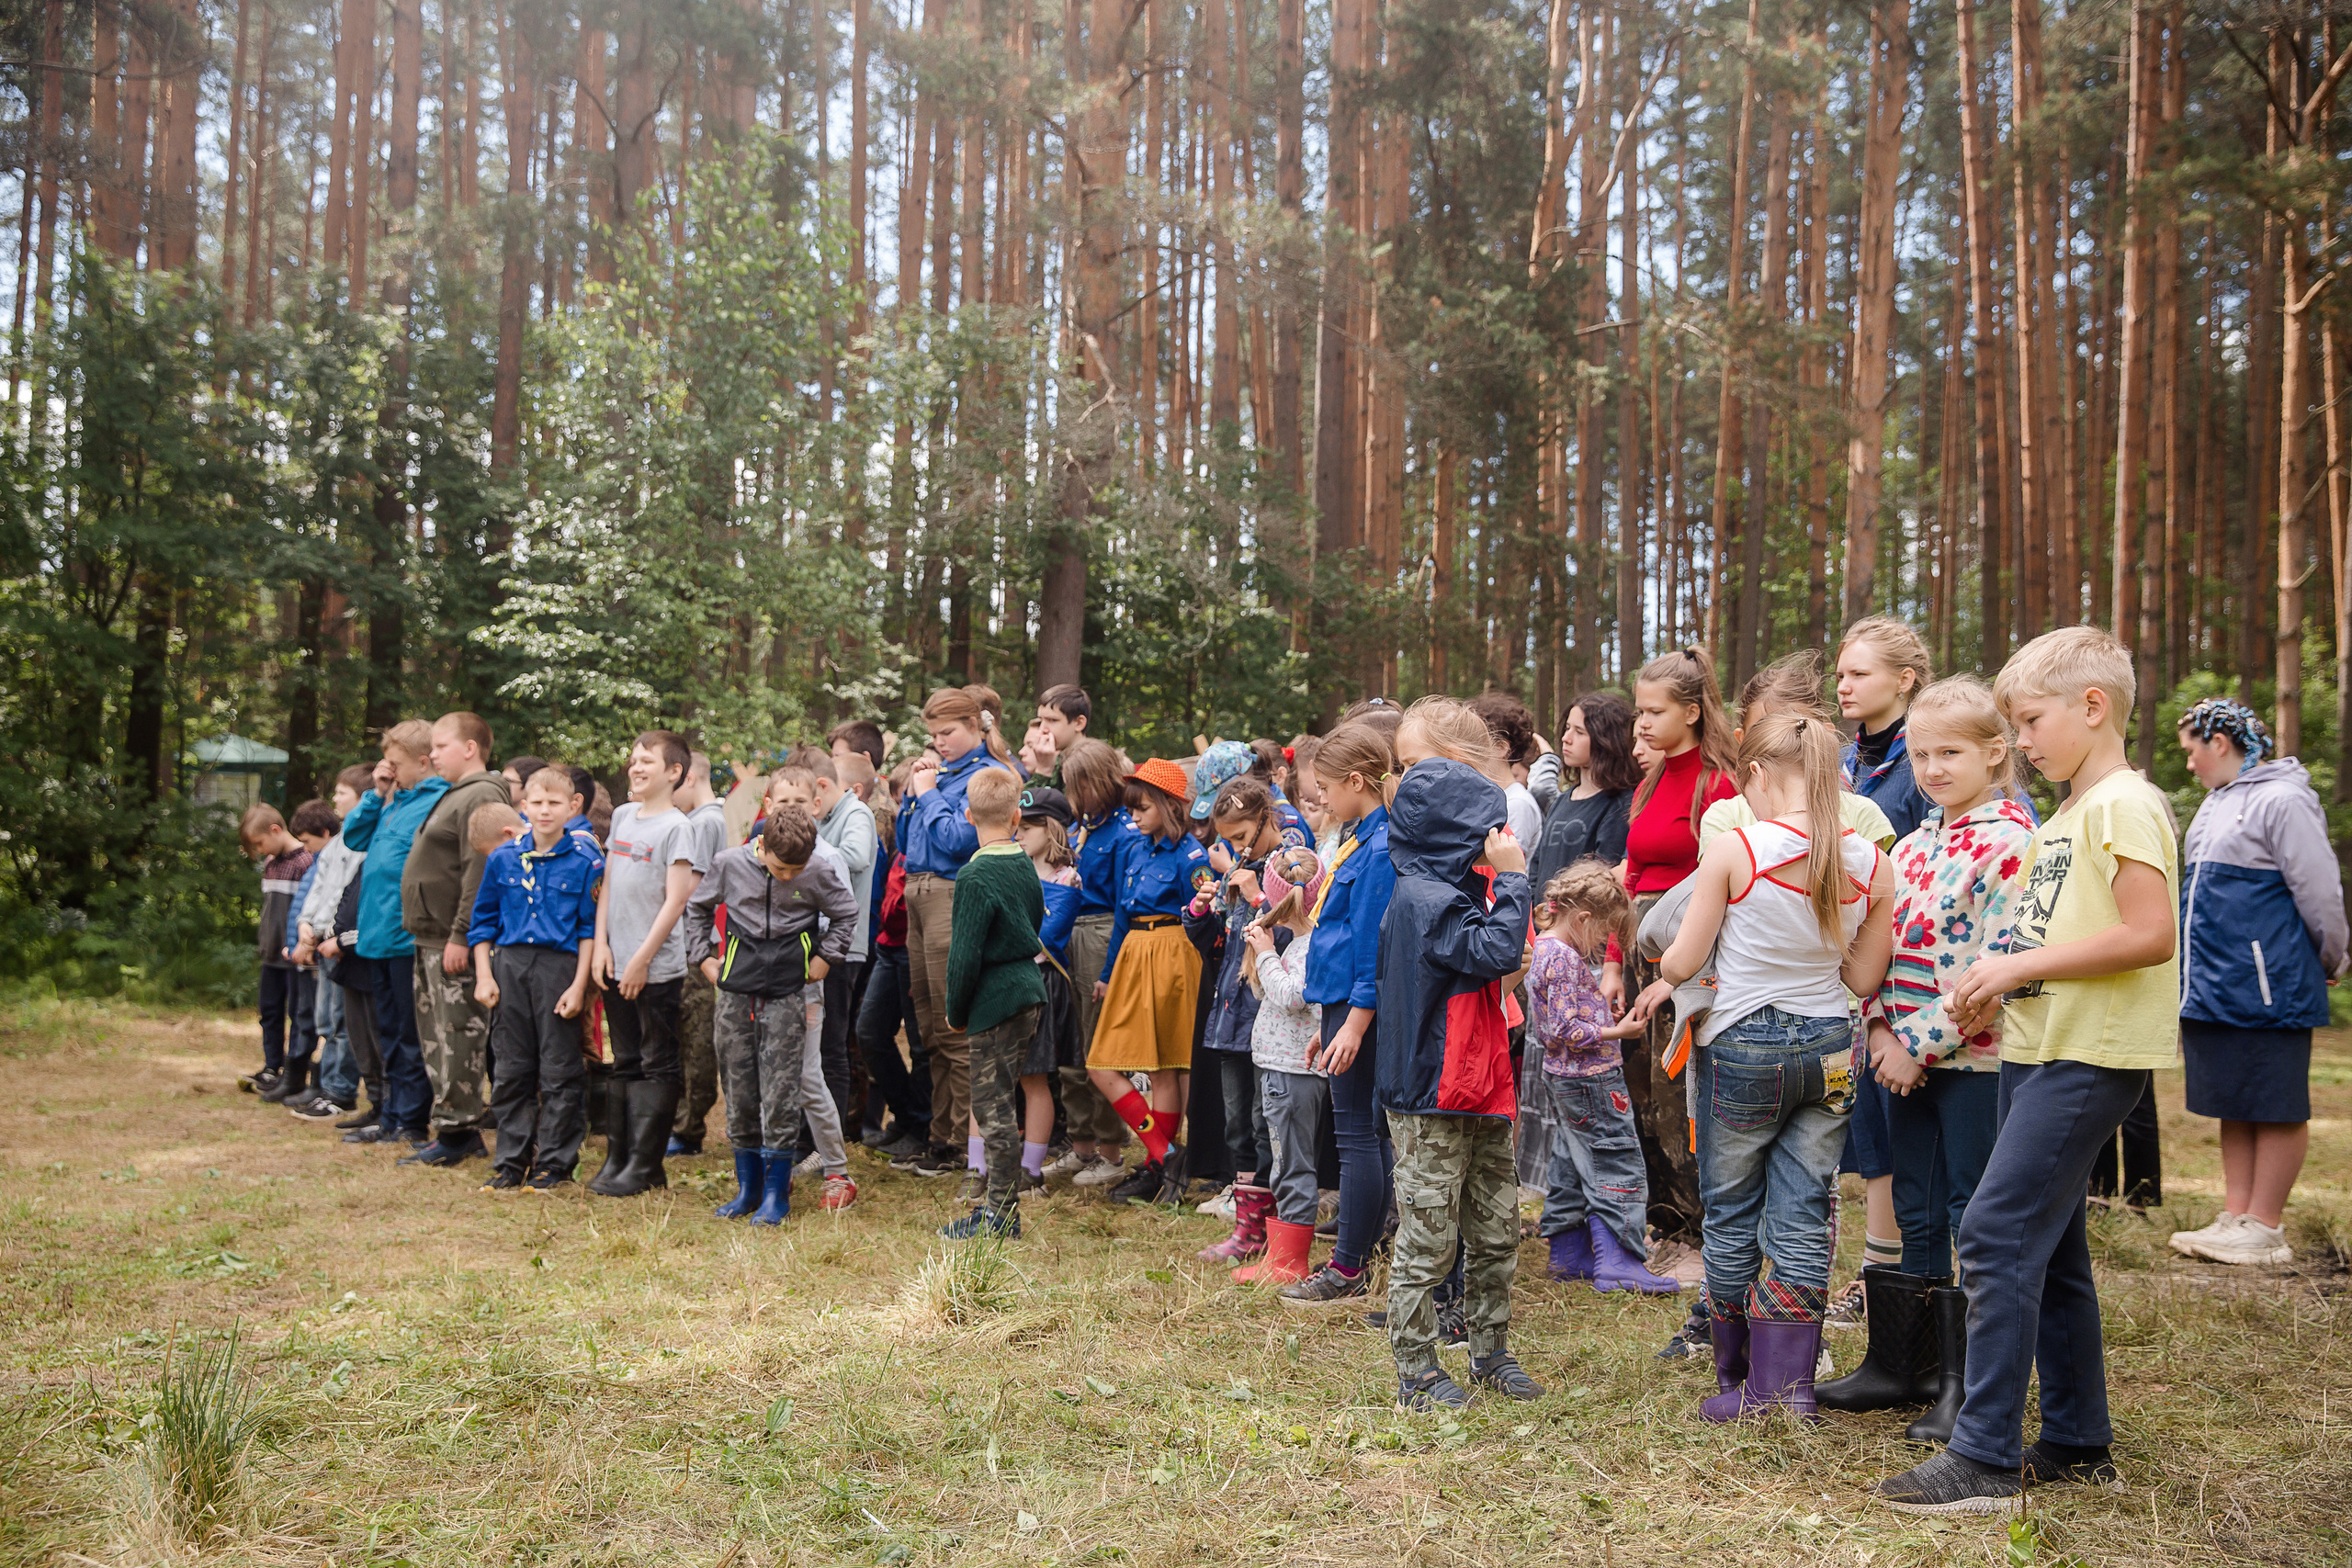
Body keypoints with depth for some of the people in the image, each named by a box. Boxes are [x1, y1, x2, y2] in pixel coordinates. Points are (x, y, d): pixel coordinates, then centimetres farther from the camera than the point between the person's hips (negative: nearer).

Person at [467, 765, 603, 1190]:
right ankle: (510, 1162, 18)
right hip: (509, 964, 4)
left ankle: (554, 1164, 11)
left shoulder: (585, 861, -3)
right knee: (509, 1069, 9)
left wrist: (578, 985, -9)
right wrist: (483, 976, 5)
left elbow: (590, 929, -3)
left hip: (561, 964, -4)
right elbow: (482, 920, 13)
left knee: (560, 1072, 1)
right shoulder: (503, 858, 7)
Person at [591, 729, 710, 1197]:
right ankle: (617, 1159, 20)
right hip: (616, 966, 7)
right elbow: (608, 884, 14)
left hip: (658, 968, -7)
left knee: (658, 1066, 1)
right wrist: (601, 944, 4)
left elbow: (675, 901, -13)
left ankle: (644, 1166, 5)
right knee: (624, 1064, 13)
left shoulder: (678, 828, -9)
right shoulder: (623, 816, 12)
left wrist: (643, 959, -14)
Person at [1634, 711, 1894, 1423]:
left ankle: (1740, 1382, 22)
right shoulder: (1869, 864, -4)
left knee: (1731, 1216, 12)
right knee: (1804, 1219, 9)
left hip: (1742, 1048, -3)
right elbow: (1865, 977, 3)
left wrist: (1662, 981, 12)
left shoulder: (1733, 850, -16)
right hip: (1828, 1049, 3)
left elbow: (1683, 959, -10)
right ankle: (1789, 1383, 9)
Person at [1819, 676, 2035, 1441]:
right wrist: (1882, 1028, -1)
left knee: (1972, 1218, 1)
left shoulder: (2010, 840, -12)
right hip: (1906, 1056, 8)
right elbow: (1878, 938, 13)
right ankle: (1904, 1366, 26)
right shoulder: (1916, 841, 12)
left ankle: (1969, 1386, 12)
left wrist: (1921, 1041, -17)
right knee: (1916, 1213, 15)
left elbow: (1995, 964, -18)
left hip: (1974, 1057, -8)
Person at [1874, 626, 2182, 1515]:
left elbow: (2150, 935, -23)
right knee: (2050, 1248, 14)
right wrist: (2001, 993, 6)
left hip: (2090, 1057, -10)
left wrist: (2021, 964, -19)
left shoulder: (2123, 805, -13)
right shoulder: (2062, 819, 17)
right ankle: (2077, 1443, 25)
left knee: (1997, 1234, -12)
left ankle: (1985, 1459, -7)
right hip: (2039, 1049, 10)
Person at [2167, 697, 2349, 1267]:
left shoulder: (2282, 800, -13)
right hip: (2216, 986, 9)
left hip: (2267, 986, -9)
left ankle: (2265, 1228, 6)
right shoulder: (2217, 803, 16)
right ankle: (2235, 1218, 17)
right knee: (2233, 1106, 12)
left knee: (2275, 1109, 0)